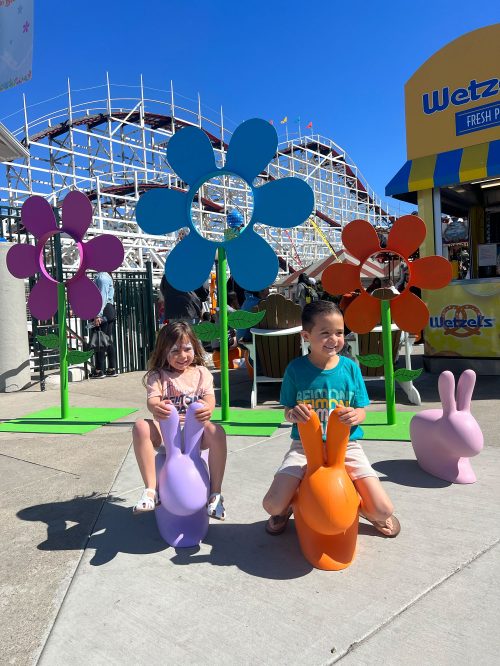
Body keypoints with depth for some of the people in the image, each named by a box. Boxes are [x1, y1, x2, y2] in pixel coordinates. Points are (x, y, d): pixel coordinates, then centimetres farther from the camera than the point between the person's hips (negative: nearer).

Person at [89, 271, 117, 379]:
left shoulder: (102, 277, -12)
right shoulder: (105, 276, 17)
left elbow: (103, 297, -20)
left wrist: (98, 315, -23)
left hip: (104, 311, -10)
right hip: (110, 310, 10)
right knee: (109, 341, 11)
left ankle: (99, 370, -2)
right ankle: (112, 369, 15)